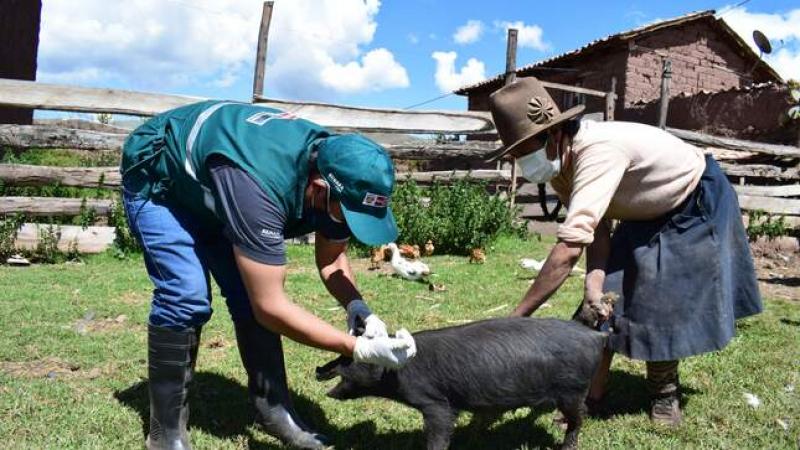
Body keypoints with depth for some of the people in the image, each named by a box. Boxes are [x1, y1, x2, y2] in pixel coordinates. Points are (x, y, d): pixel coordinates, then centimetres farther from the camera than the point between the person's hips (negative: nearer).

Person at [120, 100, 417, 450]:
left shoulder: (337, 170, -21)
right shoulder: (261, 187, -45)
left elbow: (332, 258, -5)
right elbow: (270, 307, -40)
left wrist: (358, 309, -24)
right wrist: (358, 348, -37)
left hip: (209, 187, 7)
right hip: (156, 180, -6)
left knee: (251, 296, -4)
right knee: (186, 298, -20)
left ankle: (273, 408, 10)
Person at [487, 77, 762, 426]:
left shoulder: (597, 151, -42)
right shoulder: (560, 162, -14)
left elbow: (569, 249, -49)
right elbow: (596, 230, -16)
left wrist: (517, 317, -48)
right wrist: (594, 278, -36)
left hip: (694, 205, -7)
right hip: (646, 216, 7)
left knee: (665, 303, -4)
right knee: (606, 297, -2)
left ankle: (664, 392, 19)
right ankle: (591, 394, 7)